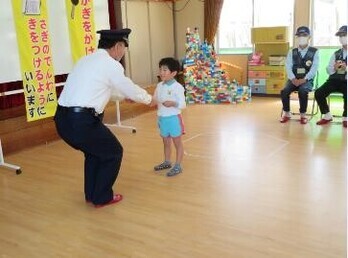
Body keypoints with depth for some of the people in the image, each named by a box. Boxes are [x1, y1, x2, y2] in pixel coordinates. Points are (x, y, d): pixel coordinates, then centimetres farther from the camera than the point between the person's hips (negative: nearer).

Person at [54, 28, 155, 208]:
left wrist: (125, 96, 44)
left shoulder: (86, 60, 20)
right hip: (82, 121, -8)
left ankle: (91, 194, 38)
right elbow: (130, 89, 6)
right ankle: (102, 197, 24)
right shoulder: (111, 64, -5)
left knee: (95, 150, 30)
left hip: (63, 119, 8)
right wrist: (149, 99, 26)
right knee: (113, 152, 15)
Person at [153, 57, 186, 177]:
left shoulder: (177, 87, -15)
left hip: (173, 118, -6)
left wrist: (173, 103, -34)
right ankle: (167, 162, 35)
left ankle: (178, 166, 14)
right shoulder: (159, 86, 5)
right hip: (162, 118, 7)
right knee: (166, 142, 20)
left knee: (177, 142, 7)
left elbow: (183, 104, -18)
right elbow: (155, 100, 9)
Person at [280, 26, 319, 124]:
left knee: (302, 91, -35)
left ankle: (303, 114, -17)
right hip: (293, 79, 2)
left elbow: (314, 68, -7)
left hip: (307, 80, -2)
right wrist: (293, 79, -18)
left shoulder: (314, 52, 3)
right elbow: (288, 67, 0)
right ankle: (286, 113, -6)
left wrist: (304, 79, -21)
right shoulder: (292, 52, 10)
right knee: (284, 91, -27)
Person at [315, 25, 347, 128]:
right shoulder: (336, 54, 17)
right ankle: (327, 116, 1)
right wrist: (334, 68, -12)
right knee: (318, 93, -18)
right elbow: (328, 71, 10)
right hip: (335, 80, 4)